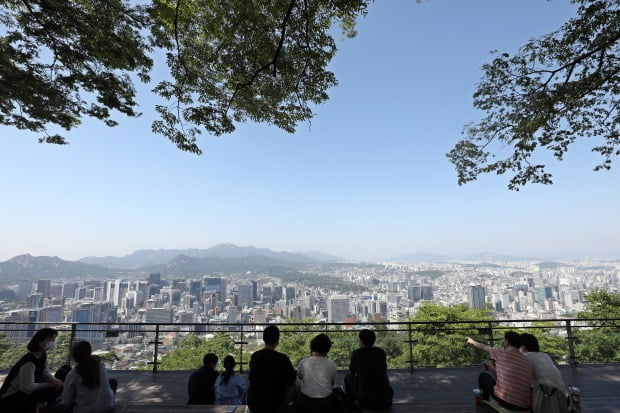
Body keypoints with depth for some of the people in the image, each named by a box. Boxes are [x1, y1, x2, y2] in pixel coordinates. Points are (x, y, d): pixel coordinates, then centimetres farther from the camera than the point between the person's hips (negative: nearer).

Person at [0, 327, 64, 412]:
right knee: (48, 392, -25)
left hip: (25, 393, 8)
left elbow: (46, 373, 1)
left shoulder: (43, 355, -1)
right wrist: (48, 384, -18)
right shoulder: (29, 362, -29)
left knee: (58, 386, -7)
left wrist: (55, 381, -18)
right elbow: (27, 387, -27)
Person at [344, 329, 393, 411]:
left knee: (348, 376, 21)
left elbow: (352, 371, 10)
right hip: (386, 398, 4)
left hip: (366, 398, -4)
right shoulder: (381, 352, 3)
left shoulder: (356, 353, -7)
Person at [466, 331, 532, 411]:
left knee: (483, 375, 20)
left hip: (506, 402, -5)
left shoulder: (503, 353, -6)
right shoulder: (528, 362, 9)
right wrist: (492, 368, 34)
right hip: (524, 407, 5)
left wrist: (472, 341, 33)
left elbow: (484, 347, 12)